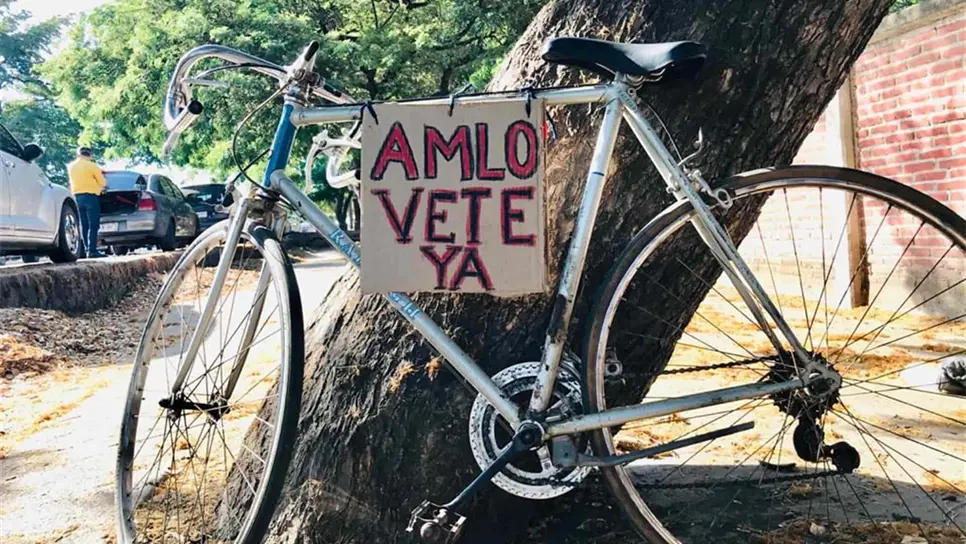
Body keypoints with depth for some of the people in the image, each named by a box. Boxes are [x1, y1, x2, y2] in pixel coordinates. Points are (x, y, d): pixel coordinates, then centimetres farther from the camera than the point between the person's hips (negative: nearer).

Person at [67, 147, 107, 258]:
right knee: (93, 225, -6)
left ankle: (87, 250, 10)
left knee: (84, 225, 11)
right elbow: (103, 183, -3)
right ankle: (92, 250, -12)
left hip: (77, 196, 6)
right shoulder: (91, 166, -8)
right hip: (90, 196, -6)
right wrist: (100, 187, 20)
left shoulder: (71, 166, 10)